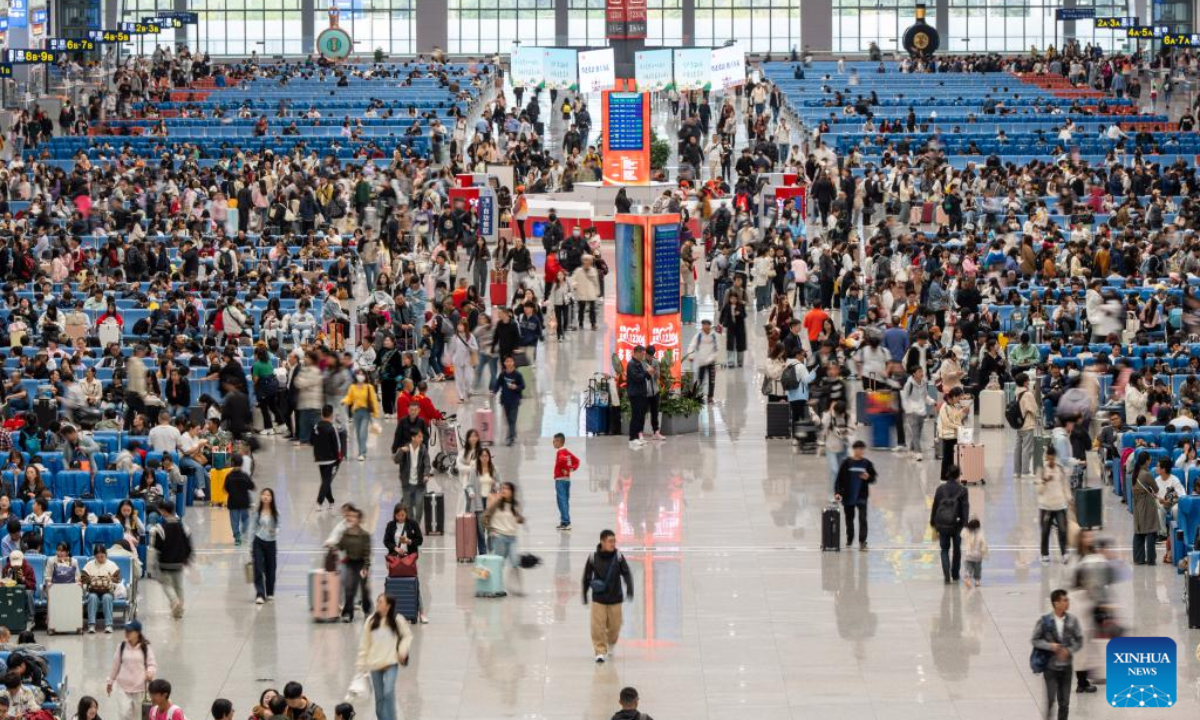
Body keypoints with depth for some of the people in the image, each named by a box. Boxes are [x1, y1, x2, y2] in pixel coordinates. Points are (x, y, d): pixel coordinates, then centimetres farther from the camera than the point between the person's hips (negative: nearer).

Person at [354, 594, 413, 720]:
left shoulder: (397, 620, -5)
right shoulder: (371, 621, 0)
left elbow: (408, 636, 8)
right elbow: (365, 643, 4)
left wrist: (402, 650, -8)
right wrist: (361, 663, 3)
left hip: (391, 663, -3)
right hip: (375, 663, 3)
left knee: (388, 692, -19)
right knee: (379, 697, 10)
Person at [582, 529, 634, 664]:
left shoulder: (618, 556, -7)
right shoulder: (593, 557, -9)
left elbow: (626, 573, -6)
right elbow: (586, 577, 3)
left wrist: (629, 590, -19)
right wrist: (585, 596, 10)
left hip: (615, 598, 1)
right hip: (598, 598, -1)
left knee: (614, 626, 10)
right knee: (598, 626, -9)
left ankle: (610, 645, 39)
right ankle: (601, 652, 2)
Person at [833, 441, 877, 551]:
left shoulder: (867, 463, 0)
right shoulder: (846, 463, -3)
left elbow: (873, 477, 9)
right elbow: (839, 479, -4)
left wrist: (868, 478, -14)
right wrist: (837, 492, -13)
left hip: (862, 496, -1)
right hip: (848, 496, 1)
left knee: (863, 519, -10)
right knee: (849, 519, 13)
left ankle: (862, 542, -10)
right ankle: (849, 540, 30)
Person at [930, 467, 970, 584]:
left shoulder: (941, 489, -3)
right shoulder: (962, 491, -7)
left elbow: (934, 506, 2)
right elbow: (965, 509, -9)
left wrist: (932, 522, 12)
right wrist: (965, 525, -5)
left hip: (942, 524, 1)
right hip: (956, 525, -1)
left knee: (945, 550, 13)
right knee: (957, 550, 21)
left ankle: (946, 576, -4)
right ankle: (955, 576, 29)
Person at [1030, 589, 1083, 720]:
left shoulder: (1072, 620, -1)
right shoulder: (1044, 621, -7)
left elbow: (1079, 640, 5)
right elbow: (1034, 640, -2)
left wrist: (1069, 651, -12)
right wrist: (1050, 646, -17)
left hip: (1066, 666, 3)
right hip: (1050, 666, -3)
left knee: (1064, 702, 7)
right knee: (1050, 700, -8)